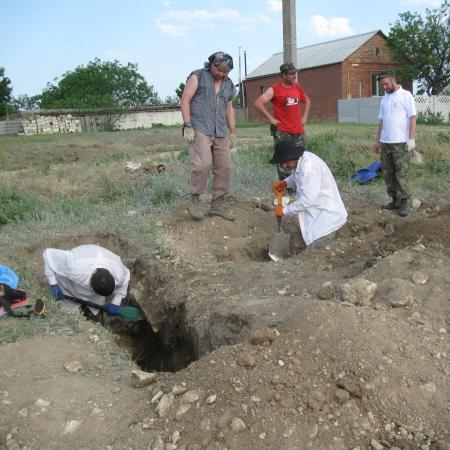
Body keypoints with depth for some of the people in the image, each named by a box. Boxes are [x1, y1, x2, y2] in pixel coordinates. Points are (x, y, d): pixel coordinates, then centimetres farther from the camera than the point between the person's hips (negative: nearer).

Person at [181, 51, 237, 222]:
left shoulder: (228, 84, 18)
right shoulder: (197, 76, 2)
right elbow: (185, 100, -4)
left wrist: (233, 133, 18)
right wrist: (188, 126, -13)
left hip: (220, 132, 6)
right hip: (199, 129, -6)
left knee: (224, 168, 0)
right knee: (202, 164, -21)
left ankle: (217, 205, 11)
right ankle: (193, 201, -4)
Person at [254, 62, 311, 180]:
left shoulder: (298, 87, 12)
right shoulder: (274, 89, -6)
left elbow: (307, 101, 29)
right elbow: (258, 103, -14)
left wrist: (304, 116, 16)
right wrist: (271, 119, -13)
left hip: (299, 131, 6)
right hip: (282, 132, -6)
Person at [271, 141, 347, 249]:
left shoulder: (309, 166, -29)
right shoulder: (299, 160, -1)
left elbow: (307, 200, -27)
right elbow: (296, 177, 22)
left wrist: (284, 210, -15)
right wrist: (284, 183, 2)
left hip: (329, 214, -9)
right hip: (318, 211, 9)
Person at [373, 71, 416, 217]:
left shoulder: (405, 95, -2)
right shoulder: (384, 98, 16)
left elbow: (412, 117, -7)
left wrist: (411, 139, -14)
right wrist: (377, 140, 16)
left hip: (401, 143, -6)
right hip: (385, 143, 6)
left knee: (400, 174, -5)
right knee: (387, 173, 8)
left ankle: (403, 203, 3)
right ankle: (395, 200, 18)